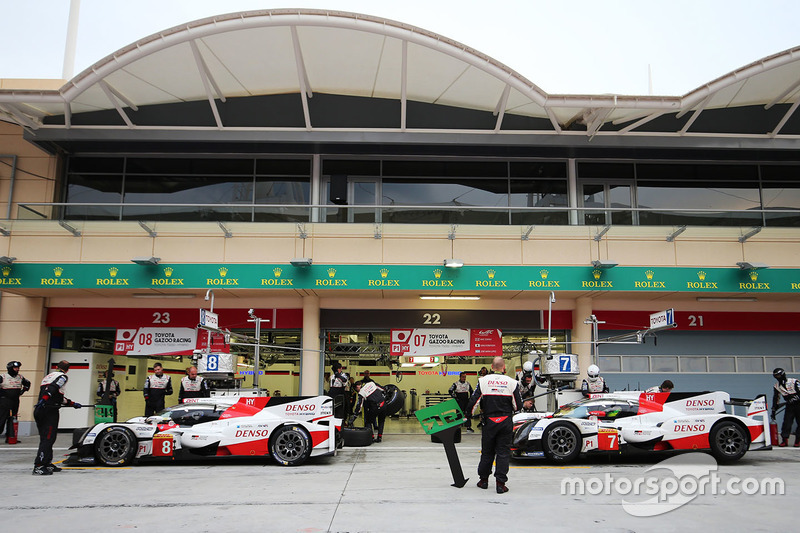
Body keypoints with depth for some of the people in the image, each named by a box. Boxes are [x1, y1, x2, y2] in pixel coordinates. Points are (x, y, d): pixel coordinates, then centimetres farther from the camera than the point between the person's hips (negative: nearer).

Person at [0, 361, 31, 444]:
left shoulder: (20, 377, 11)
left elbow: (28, 383, 29)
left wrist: (23, 390, 16)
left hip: (15, 402, 6)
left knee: (12, 420, 8)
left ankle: (10, 438, 12)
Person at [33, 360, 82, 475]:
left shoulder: (48, 376, 27)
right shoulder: (62, 376, 1)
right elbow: (52, 388, -20)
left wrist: (72, 404, 39)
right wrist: (44, 399, -33)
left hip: (40, 411, 9)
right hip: (50, 411, -9)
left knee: (45, 438, 15)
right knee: (48, 438, -9)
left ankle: (47, 463, 21)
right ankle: (38, 467, -14)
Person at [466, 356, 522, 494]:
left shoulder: (483, 381, -4)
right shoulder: (512, 382, -4)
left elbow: (474, 401, -5)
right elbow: (518, 405, 1)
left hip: (489, 422, 1)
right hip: (506, 423, -1)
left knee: (487, 452, 14)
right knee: (503, 452, 5)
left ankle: (484, 480, 24)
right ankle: (500, 483, 2)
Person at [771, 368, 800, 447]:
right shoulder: (777, 386, 10)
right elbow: (775, 399, 15)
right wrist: (773, 410, 13)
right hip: (789, 406, 4)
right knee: (787, 422, -7)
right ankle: (784, 440, -3)